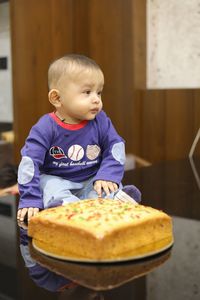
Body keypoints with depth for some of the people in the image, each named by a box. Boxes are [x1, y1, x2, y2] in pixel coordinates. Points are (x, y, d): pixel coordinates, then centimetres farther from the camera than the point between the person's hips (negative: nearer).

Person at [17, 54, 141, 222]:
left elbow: (116, 148, -6)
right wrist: (30, 200, -25)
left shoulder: (101, 121, -10)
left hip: (91, 180, 2)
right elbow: (29, 163, -20)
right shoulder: (46, 128, -19)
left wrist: (107, 176, -22)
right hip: (56, 180, -2)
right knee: (52, 191, -32)